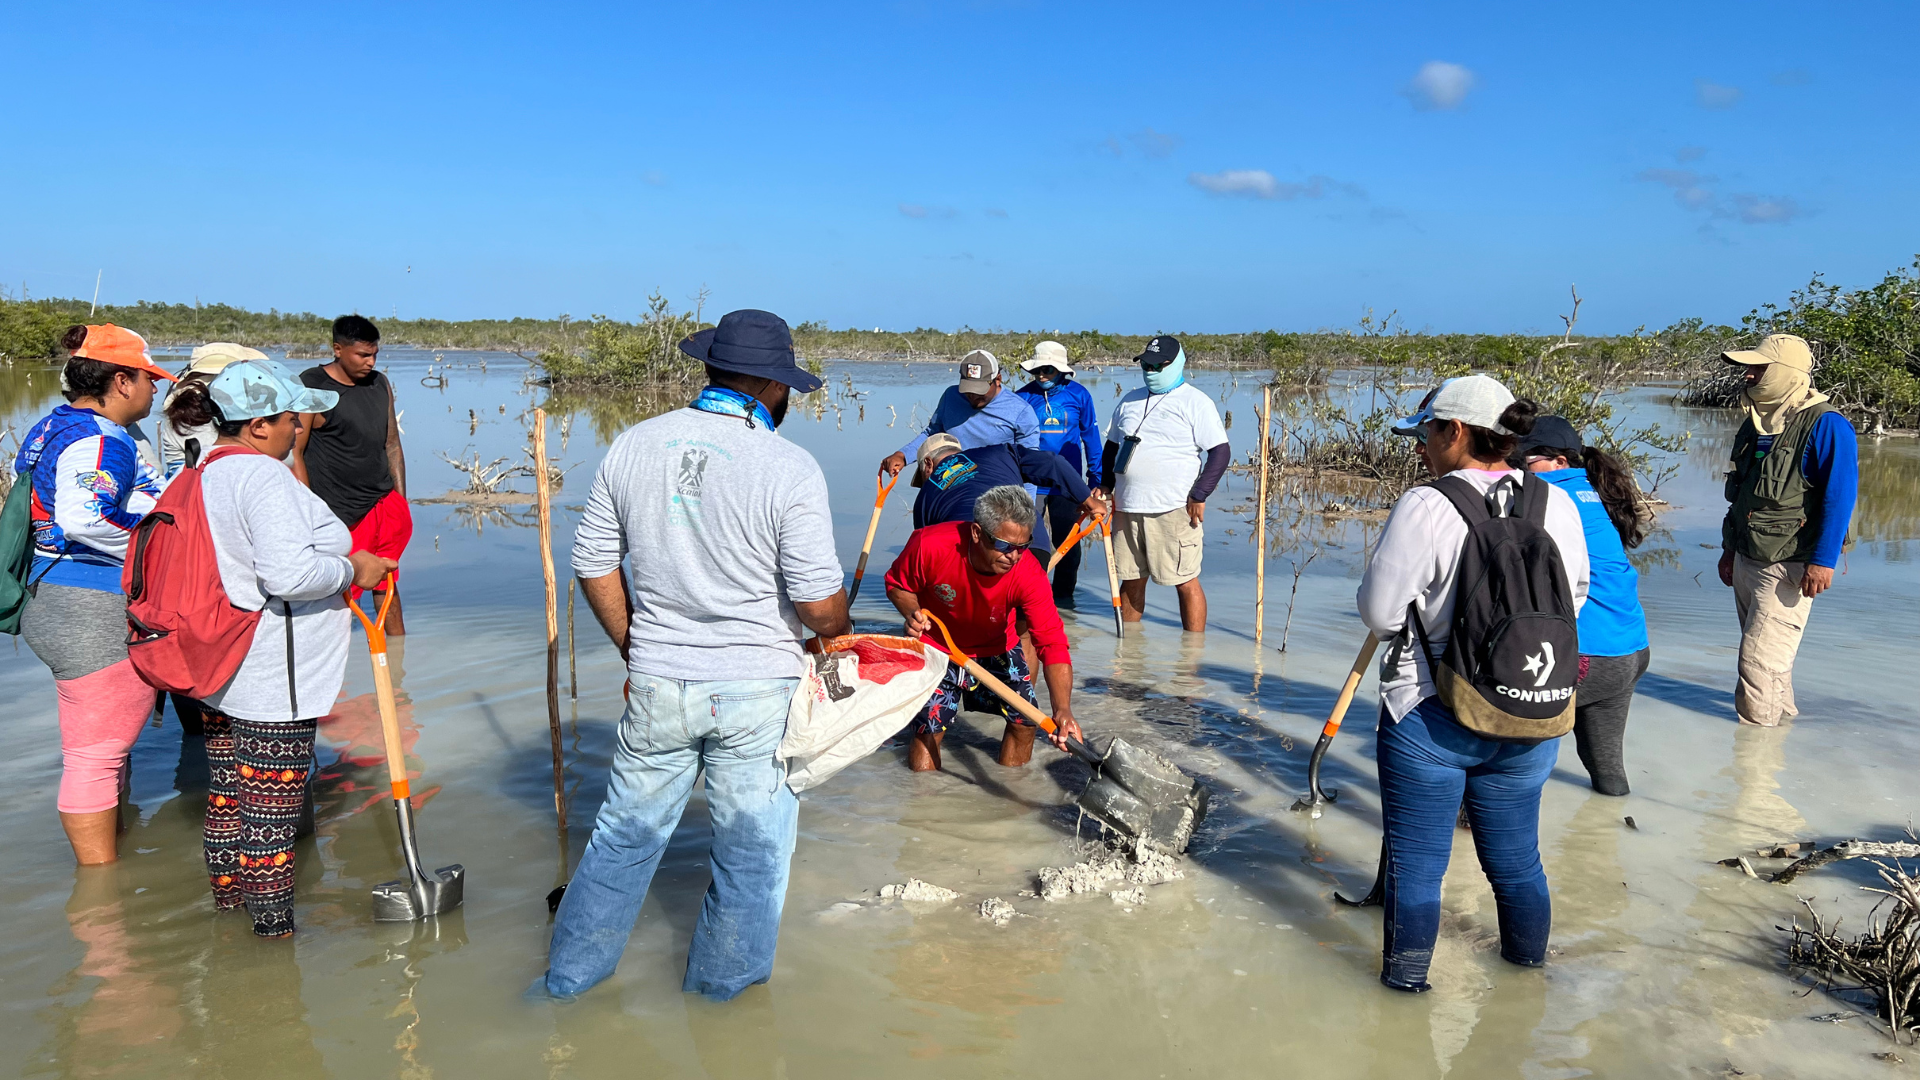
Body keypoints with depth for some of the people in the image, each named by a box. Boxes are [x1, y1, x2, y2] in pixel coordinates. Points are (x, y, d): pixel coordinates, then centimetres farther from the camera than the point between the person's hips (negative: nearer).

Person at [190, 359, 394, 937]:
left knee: (226, 802, 22)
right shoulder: (263, 477, -20)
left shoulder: (207, 474, 11)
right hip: (271, 683, -10)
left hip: (220, 673, 10)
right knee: (270, 818, 1)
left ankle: (226, 910, 38)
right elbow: (290, 572, -31)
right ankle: (274, 933, 11)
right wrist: (354, 569, -15)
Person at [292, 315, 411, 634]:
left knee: (386, 583, 8)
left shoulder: (380, 384, 12)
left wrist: (401, 502, 13)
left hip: (386, 504, 6)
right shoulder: (309, 388, -7)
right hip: (340, 516, -6)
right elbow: (293, 452, -9)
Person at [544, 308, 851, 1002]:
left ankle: (569, 973, 34)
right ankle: (724, 983, 32)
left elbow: (594, 566, 5)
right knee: (752, 845, 15)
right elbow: (819, 604, -15)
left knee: (627, 832, 19)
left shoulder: (633, 446, -1)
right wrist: (838, 637, 7)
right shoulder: (790, 468, -15)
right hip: (758, 687, -3)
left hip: (658, 686, 4)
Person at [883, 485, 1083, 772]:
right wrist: (913, 613, -34)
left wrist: (1062, 710, -50)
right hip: (936, 647, -1)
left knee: (1025, 721, -3)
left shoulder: (1029, 575, -32)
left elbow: (1052, 643, -36)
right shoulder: (930, 546, -33)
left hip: (996, 649, 2)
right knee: (928, 730, -7)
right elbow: (897, 584, -11)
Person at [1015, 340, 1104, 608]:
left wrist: (1096, 479, 5)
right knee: (1029, 540, 4)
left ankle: (1063, 594, 23)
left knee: (1067, 540, 8)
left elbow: (1091, 437, 6)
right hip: (1029, 482, 0)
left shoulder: (1078, 395, -2)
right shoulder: (1024, 396, -2)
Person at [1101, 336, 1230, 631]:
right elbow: (1112, 447, 24)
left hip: (1173, 510, -6)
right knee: (1131, 580, 13)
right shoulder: (1130, 401, 16)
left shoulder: (1196, 402, -3)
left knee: (1185, 582, -3)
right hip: (1127, 508, 6)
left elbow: (1221, 452, -8)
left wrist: (1199, 495, -14)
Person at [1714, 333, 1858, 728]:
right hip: (1747, 560, 8)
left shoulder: (1825, 425, -15)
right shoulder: (1756, 424, 11)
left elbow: (1839, 496, -19)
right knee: (1768, 654, 19)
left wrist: (1823, 561, -22)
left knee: (1759, 658, -9)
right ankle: (1782, 718, 34)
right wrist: (1729, 548, 21)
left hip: (1788, 566, -8)